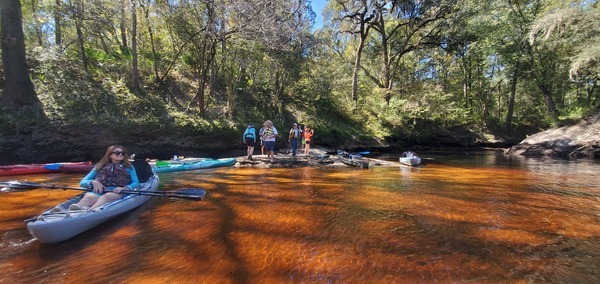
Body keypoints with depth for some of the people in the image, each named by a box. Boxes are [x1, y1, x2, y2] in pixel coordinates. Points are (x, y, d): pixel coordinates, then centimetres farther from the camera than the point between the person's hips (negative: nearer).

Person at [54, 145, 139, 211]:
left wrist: (124, 188, -13)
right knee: (89, 197, -35)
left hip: (117, 193, -2)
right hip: (99, 192, 2)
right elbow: (82, 182, 21)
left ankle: (90, 210, -67)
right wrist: (93, 182, -3)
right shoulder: (99, 167, 26)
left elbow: (136, 183, 9)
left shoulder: (129, 167, 22)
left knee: (106, 196, -39)